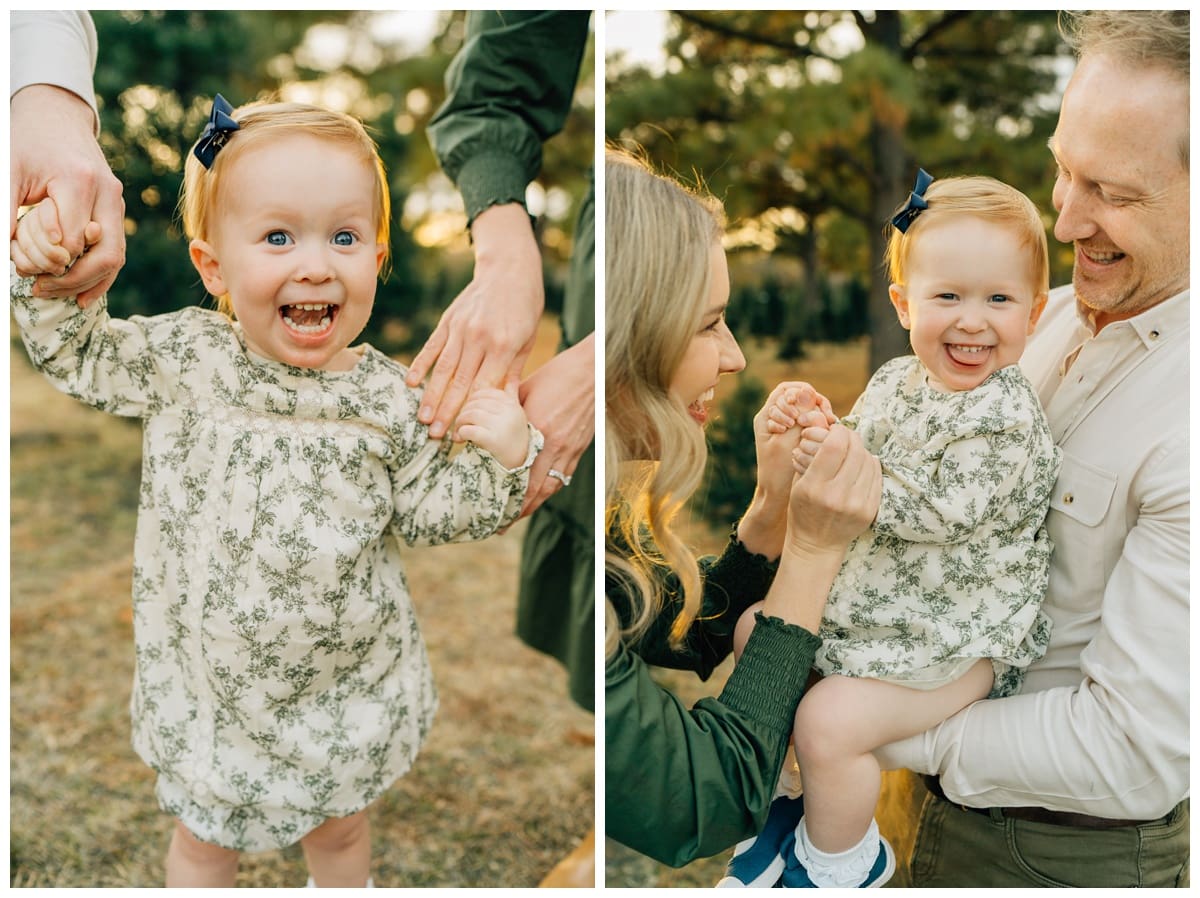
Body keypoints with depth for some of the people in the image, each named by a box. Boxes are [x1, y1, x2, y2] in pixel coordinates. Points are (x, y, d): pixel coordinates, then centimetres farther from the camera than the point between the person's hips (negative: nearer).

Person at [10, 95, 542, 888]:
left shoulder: (390, 400, -15)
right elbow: (77, 355, 0)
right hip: (205, 679, 0)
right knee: (203, 837, 24)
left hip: (345, 684, 1)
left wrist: (500, 462, -21)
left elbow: (425, 512, -5)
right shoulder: (182, 356, -15)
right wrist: (46, 272, -17)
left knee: (339, 828, 27)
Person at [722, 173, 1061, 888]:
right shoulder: (895, 381, 2)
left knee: (831, 720, -20)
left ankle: (838, 865, 10)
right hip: (866, 591, 9)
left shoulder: (1008, 415, -22)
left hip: (954, 633, -9)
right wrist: (810, 427, -11)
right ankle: (797, 795, 31)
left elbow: (945, 513, -28)